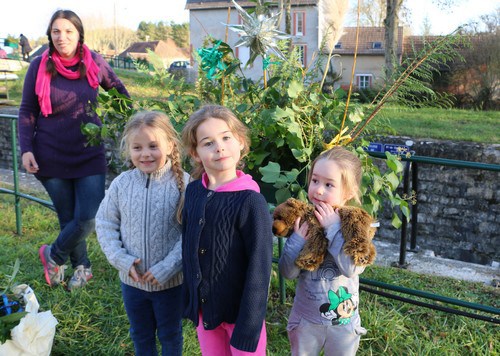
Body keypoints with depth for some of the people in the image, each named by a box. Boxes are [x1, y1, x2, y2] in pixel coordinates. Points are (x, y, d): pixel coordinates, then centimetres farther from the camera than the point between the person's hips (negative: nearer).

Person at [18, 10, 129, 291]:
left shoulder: (95, 63, -3)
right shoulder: (39, 66, -5)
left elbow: (118, 89, 15)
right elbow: (27, 111, 0)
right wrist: (26, 149, -9)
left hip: (90, 156, 1)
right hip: (52, 158, 0)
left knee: (89, 219, -6)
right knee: (68, 218, 10)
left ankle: (53, 255, 23)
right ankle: (82, 267, 33)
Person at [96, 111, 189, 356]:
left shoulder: (183, 183, -18)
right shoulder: (121, 183, -8)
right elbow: (104, 223, -1)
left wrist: (167, 267, -21)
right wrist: (121, 260, -12)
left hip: (170, 280, -3)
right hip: (131, 278, 3)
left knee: (170, 335, 21)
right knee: (140, 335, 25)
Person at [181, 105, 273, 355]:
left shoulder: (250, 201, -21)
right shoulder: (193, 191, -4)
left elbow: (259, 269, -19)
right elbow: (188, 247, 7)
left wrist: (247, 333, -17)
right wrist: (190, 300, 11)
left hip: (241, 312, -5)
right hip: (203, 307, 5)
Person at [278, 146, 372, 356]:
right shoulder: (302, 221, -11)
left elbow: (353, 268, -28)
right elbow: (287, 273, -12)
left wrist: (334, 228, -30)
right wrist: (298, 239, -26)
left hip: (343, 322, -1)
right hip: (305, 320, 1)